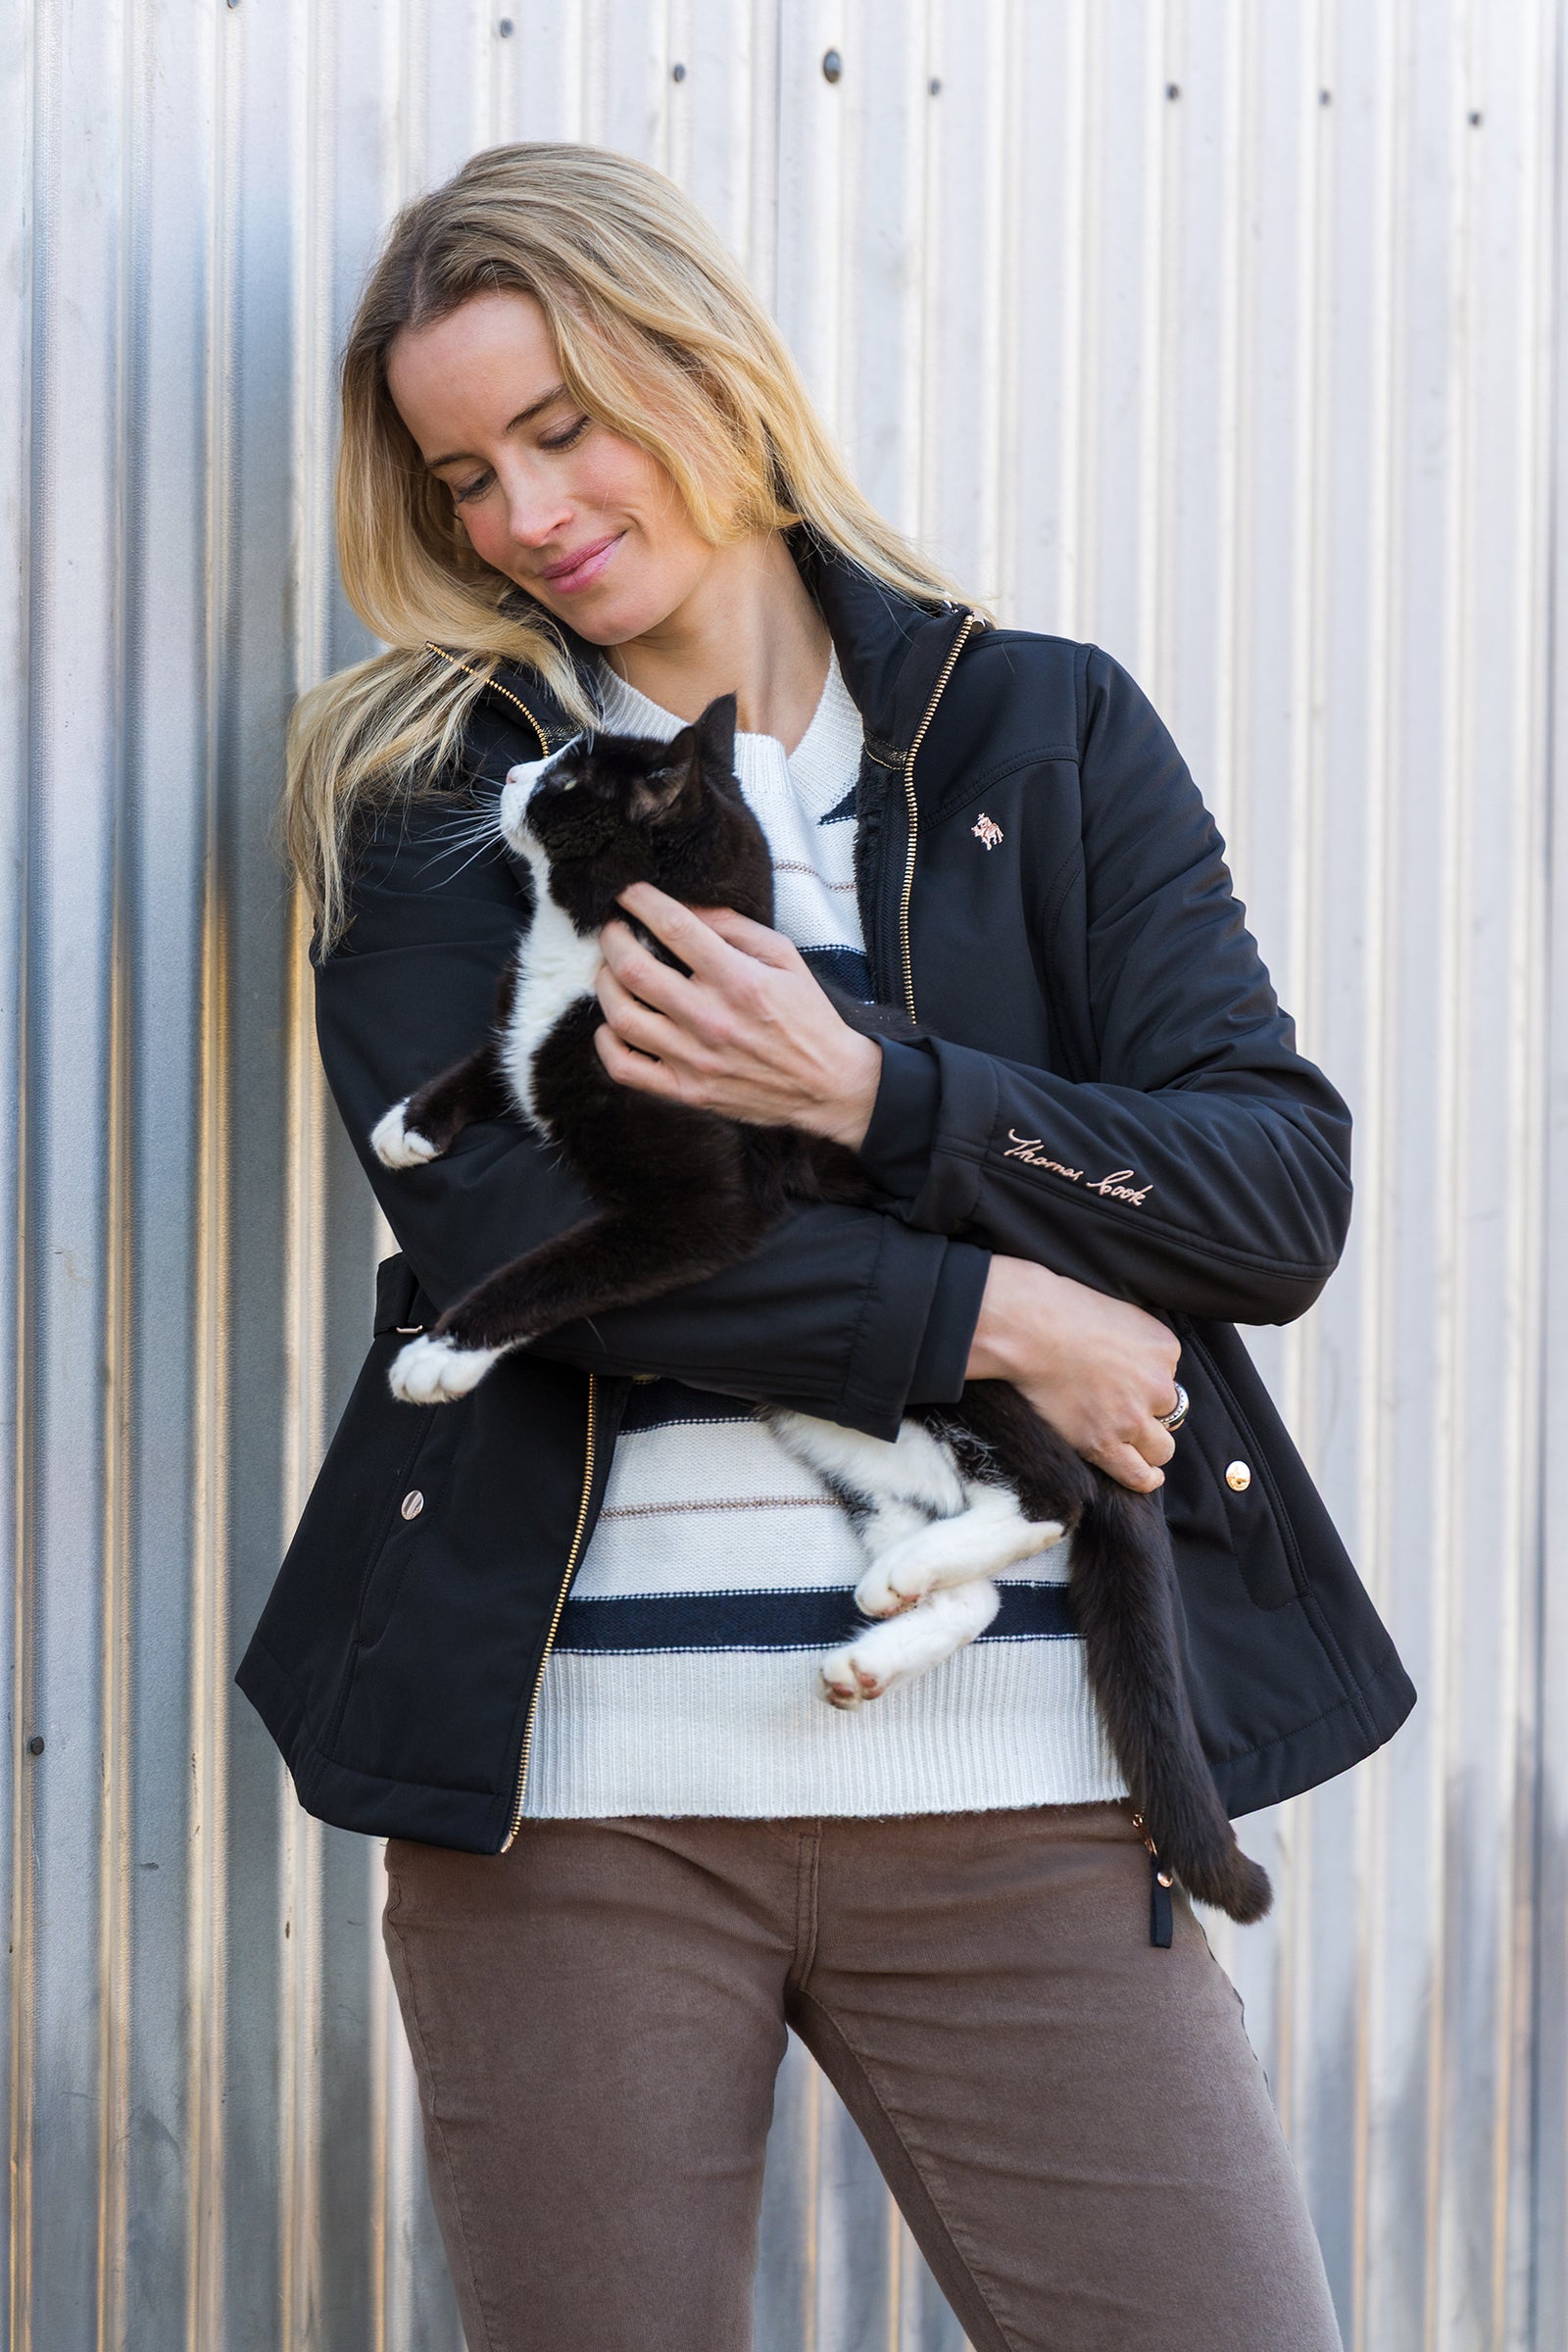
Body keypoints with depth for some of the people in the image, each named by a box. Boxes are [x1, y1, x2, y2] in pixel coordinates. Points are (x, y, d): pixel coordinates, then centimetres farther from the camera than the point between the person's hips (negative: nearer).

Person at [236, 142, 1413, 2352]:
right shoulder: (428, 784, 8)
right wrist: (989, 1315, -10)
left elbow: (1285, 1196, 1)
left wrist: (867, 1095, -12)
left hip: (1006, 1763, 1)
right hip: (573, 1773, 0)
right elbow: (492, 1212, -8)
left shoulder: (1046, 730, 11)